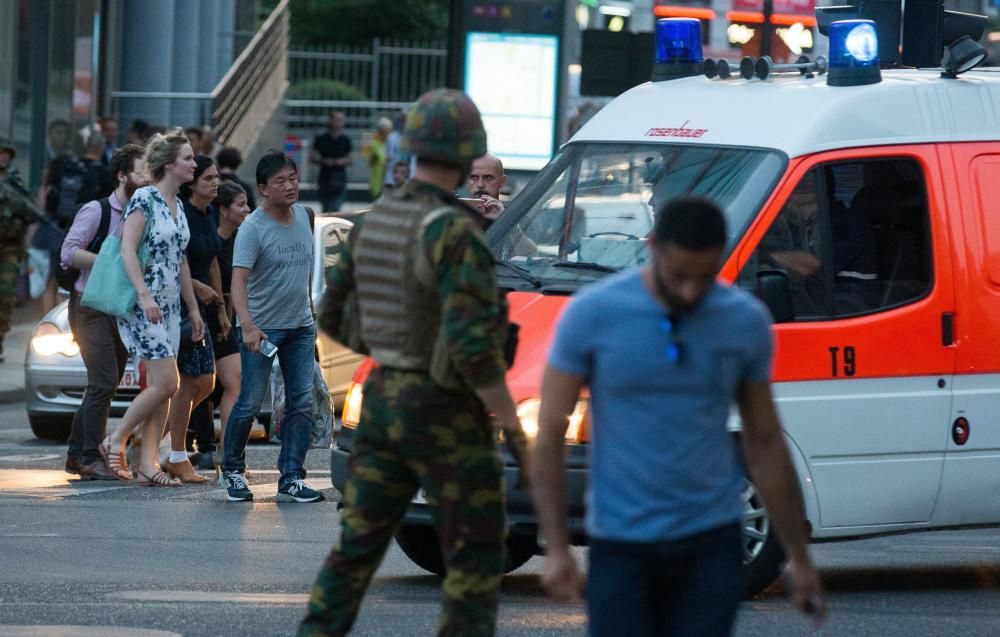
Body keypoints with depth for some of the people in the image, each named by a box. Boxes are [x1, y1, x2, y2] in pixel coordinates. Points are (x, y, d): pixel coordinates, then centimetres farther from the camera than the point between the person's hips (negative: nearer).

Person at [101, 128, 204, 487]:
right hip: (141, 306, -8)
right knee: (165, 383, -13)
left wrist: (193, 308, 21)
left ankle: (148, 464, 4)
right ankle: (116, 441, 1)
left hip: (169, 307, 8)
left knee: (159, 388, 3)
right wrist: (144, 296, -26)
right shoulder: (145, 199, -10)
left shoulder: (177, 206, 15)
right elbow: (127, 250, -16)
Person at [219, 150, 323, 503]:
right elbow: (239, 279, -25)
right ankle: (232, 470, 19)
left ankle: (292, 478, 3)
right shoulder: (253, 228, -16)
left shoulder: (302, 216, 5)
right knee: (249, 404, -1)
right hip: (261, 328, -6)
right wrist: (248, 326, -38)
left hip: (300, 327, 6)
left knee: (302, 404, 0)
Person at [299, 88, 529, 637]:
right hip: (443, 408, -7)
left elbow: (334, 317, 14)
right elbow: (473, 345, -24)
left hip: (382, 400, 7)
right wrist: (513, 428, -18)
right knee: (476, 554, 1)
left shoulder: (372, 221, 7)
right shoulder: (455, 232, -18)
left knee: (359, 540, 13)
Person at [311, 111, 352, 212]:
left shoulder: (345, 140, 6)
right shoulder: (322, 139, 2)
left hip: (340, 178, 0)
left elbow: (350, 159, 13)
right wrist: (324, 161, -15)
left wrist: (343, 161, -9)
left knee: (335, 207, -14)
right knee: (326, 208, 9)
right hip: (325, 177, 0)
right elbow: (313, 158, 4)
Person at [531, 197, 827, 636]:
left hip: (711, 546, 2)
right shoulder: (592, 315, -6)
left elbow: (765, 443, 11)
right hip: (621, 546, -2)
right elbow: (549, 435, -3)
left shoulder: (745, 322, 2)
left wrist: (798, 557, 11)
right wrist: (555, 549, -10)